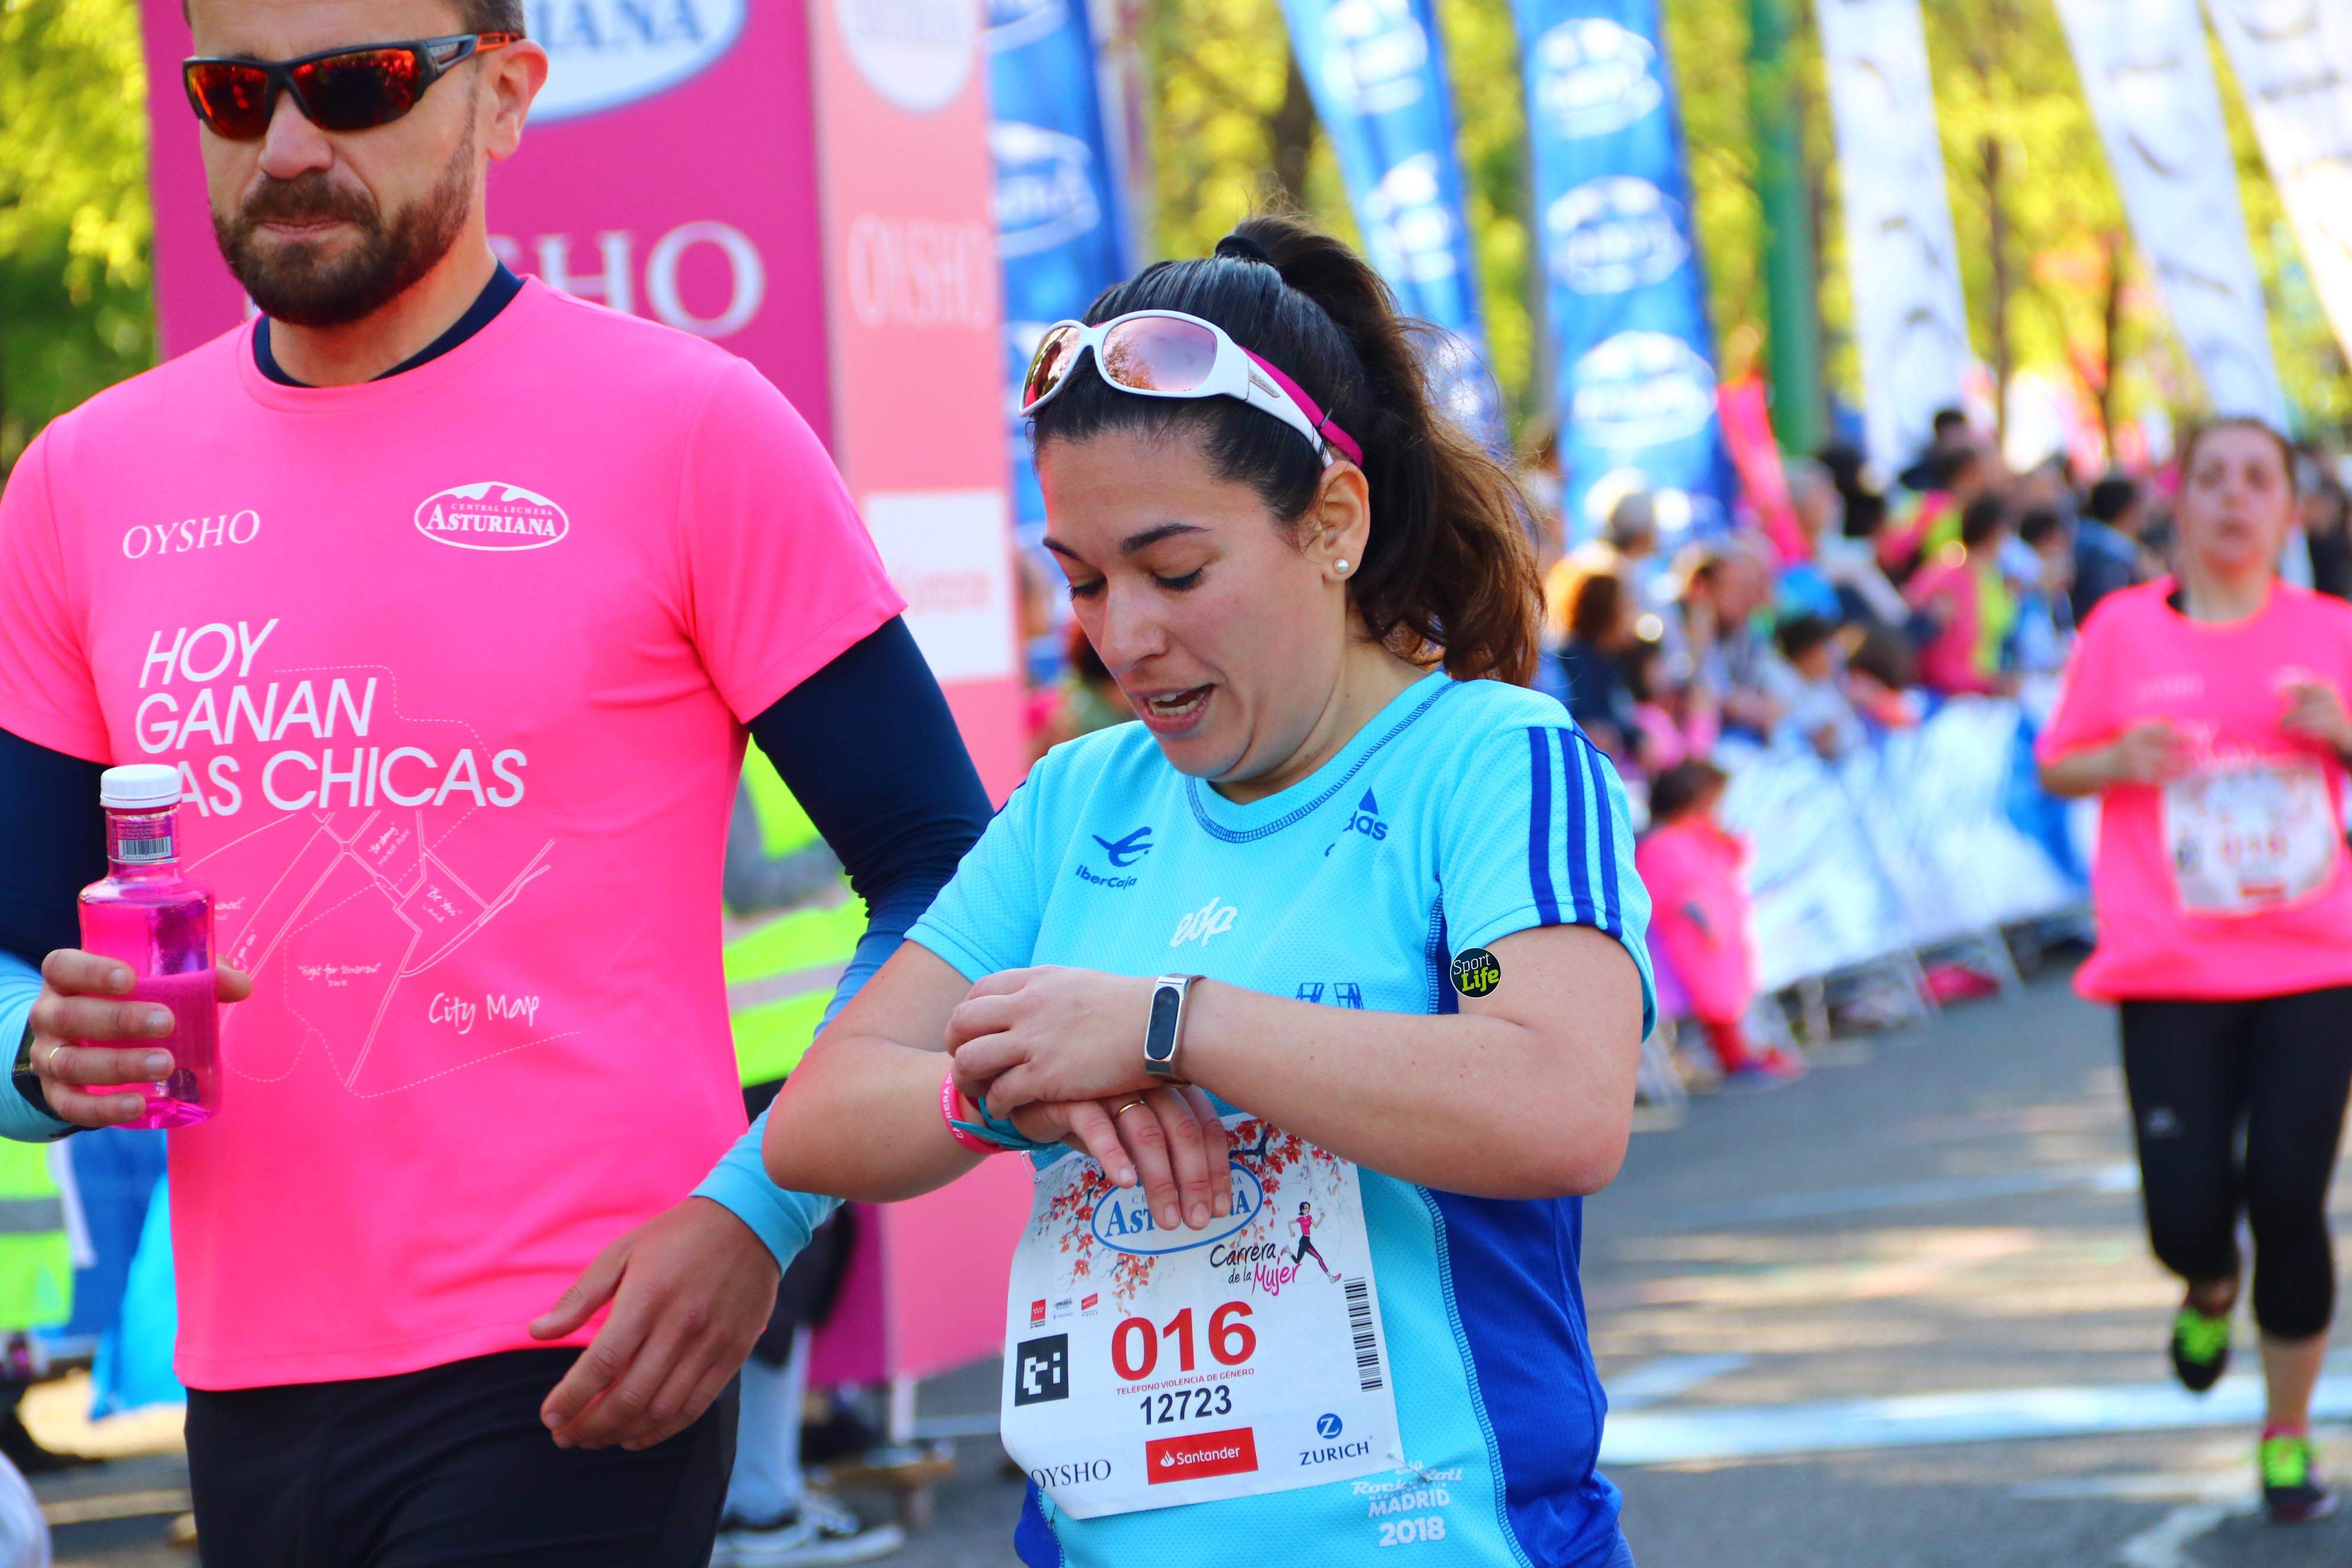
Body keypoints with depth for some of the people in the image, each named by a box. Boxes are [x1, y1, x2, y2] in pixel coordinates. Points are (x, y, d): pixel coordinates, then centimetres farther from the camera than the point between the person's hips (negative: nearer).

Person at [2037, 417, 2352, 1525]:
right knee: (2187, 1215, -8)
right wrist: (2120, 761, -9)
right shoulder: (2123, 631, 2)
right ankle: (2209, 1291, 32)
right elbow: (2055, 767, 11)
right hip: (2170, 976, 0)